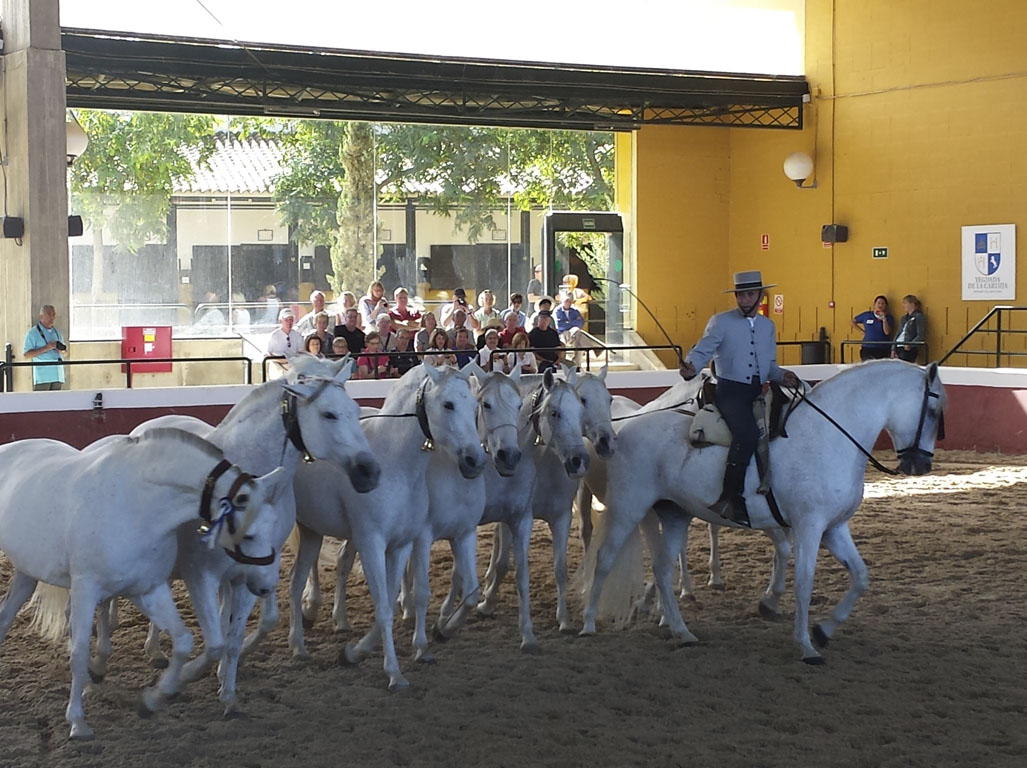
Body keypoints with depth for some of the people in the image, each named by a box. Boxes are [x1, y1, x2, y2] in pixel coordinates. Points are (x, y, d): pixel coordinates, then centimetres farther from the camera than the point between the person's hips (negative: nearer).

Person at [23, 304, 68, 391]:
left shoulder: (57, 333, 19)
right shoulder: (33, 333, -1)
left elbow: (65, 354, 26)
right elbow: (26, 355, -9)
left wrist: (63, 350, 1)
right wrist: (45, 348, -17)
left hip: (58, 376, 6)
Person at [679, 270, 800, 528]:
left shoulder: (768, 326, 17)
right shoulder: (721, 322, 2)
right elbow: (702, 351, -4)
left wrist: (783, 376, -1)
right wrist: (691, 367, -26)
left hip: (758, 393, 7)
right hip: (730, 391, -6)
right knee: (747, 434, -31)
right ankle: (729, 499, -29)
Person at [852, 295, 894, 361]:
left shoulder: (889, 318, 5)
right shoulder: (867, 315, 8)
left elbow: (887, 332, -9)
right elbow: (853, 321, 19)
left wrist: (884, 319, -15)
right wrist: (862, 331, 10)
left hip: (883, 350, -1)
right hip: (867, 348, 1)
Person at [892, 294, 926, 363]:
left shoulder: (918, 317, -2)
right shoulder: (903, 318, 21)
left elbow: (921, 336, -10)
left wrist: (910, 345, -20)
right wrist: (893, 349, 11)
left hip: (909, 349, -7)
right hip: (898, 349, 7)